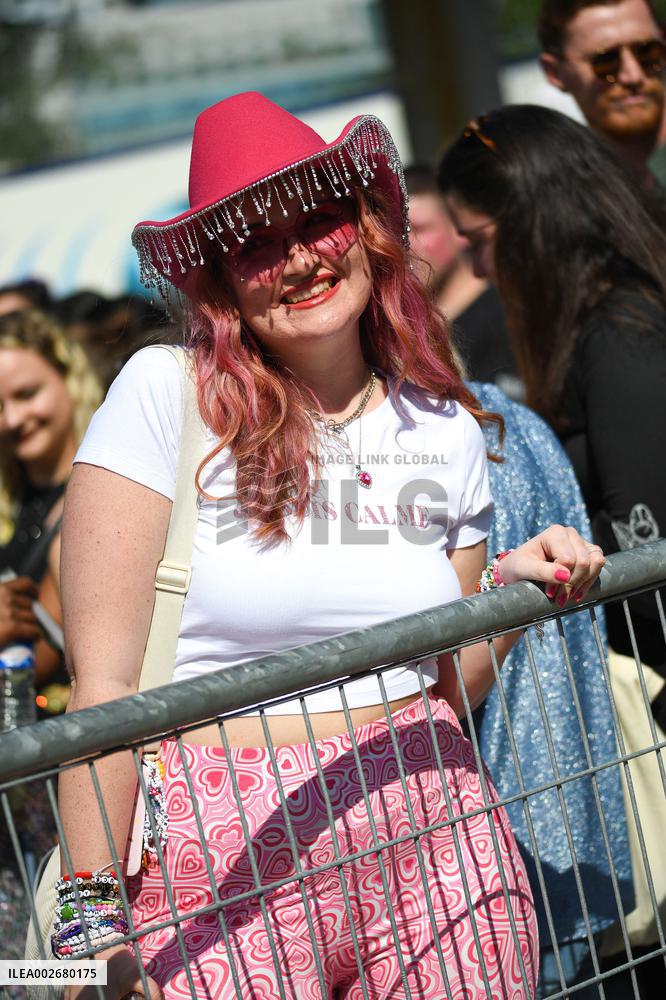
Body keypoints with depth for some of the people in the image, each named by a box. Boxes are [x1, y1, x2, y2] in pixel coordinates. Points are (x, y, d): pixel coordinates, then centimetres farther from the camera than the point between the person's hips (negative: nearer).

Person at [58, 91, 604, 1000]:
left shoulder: (445, 428, 9)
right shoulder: (164, 395, -7)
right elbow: (104, 679, -9)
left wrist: (511, 589, -2)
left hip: (432, 837, 4)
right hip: (227, 858, -4)